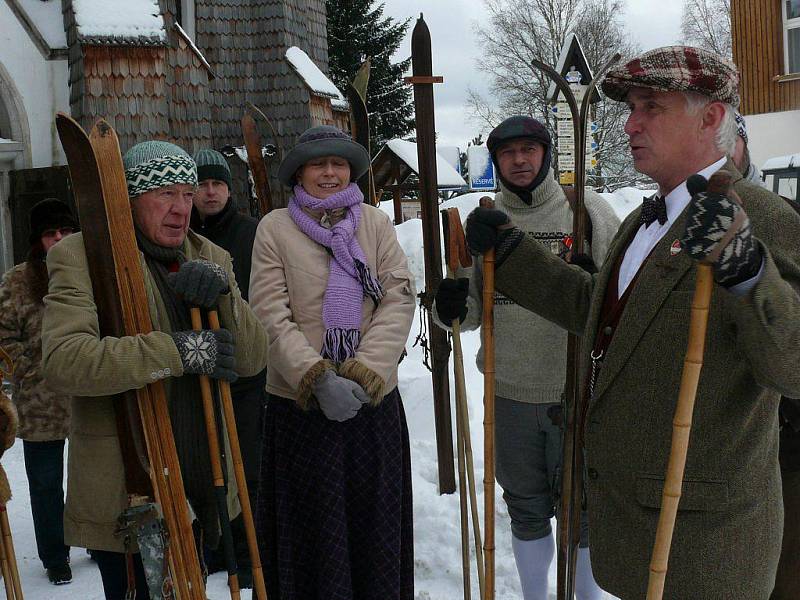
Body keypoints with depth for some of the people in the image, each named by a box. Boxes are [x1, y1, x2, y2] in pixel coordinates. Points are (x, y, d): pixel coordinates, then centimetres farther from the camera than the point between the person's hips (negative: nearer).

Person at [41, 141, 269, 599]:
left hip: (202, 488, 6)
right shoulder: (81, 257, -8)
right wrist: (178, 351, -27)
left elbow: (252, 358, 1)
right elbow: (63, 360, -24)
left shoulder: (211, 259, 10)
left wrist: (221, 293, -16)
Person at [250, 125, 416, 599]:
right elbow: (272, 316, -8)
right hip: (299, 402, -1)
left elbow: (399, 301, -5)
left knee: (376, 526, 12)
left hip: (374, 400, 2)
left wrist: (363, 375, -16)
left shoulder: (376, 223, 3)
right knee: (311, 528, 9)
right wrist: (318, 381, -19)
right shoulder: (276, 227, -1)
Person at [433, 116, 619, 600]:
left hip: (579, 391, -2)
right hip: (511, 393, 2)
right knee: (526, 509, 17)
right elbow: (473, 308, 7)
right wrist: (453, 308, -15)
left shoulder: (590, 210, -3)